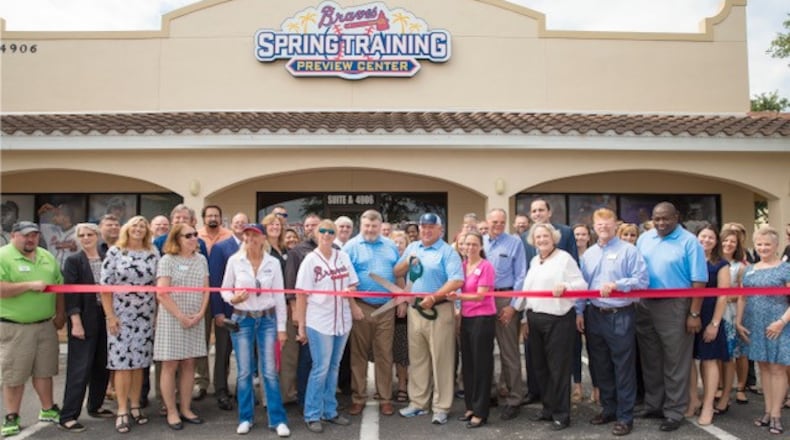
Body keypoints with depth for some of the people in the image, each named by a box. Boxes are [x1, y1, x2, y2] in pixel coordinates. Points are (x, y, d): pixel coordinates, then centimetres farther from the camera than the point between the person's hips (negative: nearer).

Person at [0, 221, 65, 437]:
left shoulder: (47, 257, 10)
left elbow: (59, 286, 15)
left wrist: (60, 314, 12)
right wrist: (30, 285, -21)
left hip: (46, 325, 5)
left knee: (44, 370, 15)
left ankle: (48, 410, 27)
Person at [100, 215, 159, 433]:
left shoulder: (153, 254, 4)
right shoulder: (114, 252, -3)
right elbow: (105, 286, -5)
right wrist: (110, 316, -9)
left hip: (145, 316, 3)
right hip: (120, 315, -3)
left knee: (139, 362, 8)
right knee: (122, 362, -1)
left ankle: (135, 406, 20)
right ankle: (122, 411, 7)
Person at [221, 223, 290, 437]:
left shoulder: (273, 263, -1)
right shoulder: (234, 261, -2)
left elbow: (279, 296, 1)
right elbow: (224, 289, 6)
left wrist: (281, 327, -1)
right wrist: (232, 298, -18)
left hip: (267, 319, 0)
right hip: (242, 319, 0)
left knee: (270, 371, 1)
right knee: (244, 372, 7)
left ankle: (277, 419, 10)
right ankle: (246, 417, 22)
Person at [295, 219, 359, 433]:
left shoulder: (343, 257, 6)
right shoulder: (310, 260, -6)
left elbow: (353, 285, 13)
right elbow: (301, 295, -7)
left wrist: (349, 291, -11)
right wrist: (301, 326, -8)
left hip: (342, 320, 5)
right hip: (319, 322, -4)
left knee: (334, 367, 13)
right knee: (320, 368, -2)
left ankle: (329, 411, 24)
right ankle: (312, 415, 11)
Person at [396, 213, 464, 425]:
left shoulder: (447, 251, -7)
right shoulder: (412, 248, 13)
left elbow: (457, 281, -18)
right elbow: (397, 272, 14)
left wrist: (433, 297, -24)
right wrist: (408, 262, -6)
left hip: (439, 310, -6)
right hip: (415, 308, 6)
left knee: (440, 360, 0)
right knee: (416, 359, 13)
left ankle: (441, 408, 10)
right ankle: (417, 403, 25)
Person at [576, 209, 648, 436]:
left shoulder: (628, 250, -5)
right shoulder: (588, 254, 11)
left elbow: (641, 280, -12)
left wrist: (616, 285, -22)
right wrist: (579, 311, 7)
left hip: (621, 316, -5)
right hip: (595, 316, 6)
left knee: (623, 368, 2)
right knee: (601, 366, 15)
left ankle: (625, 416, 13)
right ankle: (609, 409, 29)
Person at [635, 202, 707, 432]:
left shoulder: (689, 241, -7)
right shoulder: (644, 239, 8)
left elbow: (698, 280, -10)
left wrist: (694, 314, -13)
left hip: (675, 307, -5)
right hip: (646, 305, 5)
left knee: (675, 362, 4)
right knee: (650, 360, 14)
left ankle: (674, 412, 16)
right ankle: (653, 405, 29)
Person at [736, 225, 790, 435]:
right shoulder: (749, 270, 11)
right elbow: (742, 298, 13)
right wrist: (738, 322, 4)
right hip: (755, 326, 5)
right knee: (763, 367, 11)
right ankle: (768, 412, 20)